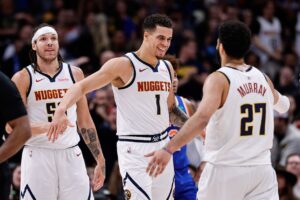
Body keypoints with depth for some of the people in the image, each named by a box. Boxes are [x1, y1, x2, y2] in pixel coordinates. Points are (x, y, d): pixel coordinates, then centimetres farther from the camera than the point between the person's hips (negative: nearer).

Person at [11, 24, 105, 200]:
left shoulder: (75, 74, 11)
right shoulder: (23, 78, 0)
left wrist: (100, 160, 11)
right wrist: (46, 128, -23)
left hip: (71, 155, 3)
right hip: (38, 156, -3)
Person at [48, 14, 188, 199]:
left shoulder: (167, 68, 11)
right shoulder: (124, 65, -10)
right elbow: (82, 86, -17)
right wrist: (61, 110, -34)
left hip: (162, 145, 7)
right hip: (134, 149, -7)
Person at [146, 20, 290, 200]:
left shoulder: (219, 79, -10)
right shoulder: (263, 79, 8)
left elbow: (202, 118, -28)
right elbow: (283, 105, 31)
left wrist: (168, 149, -31)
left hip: (225, 170, -4)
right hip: (261, 170, 4)